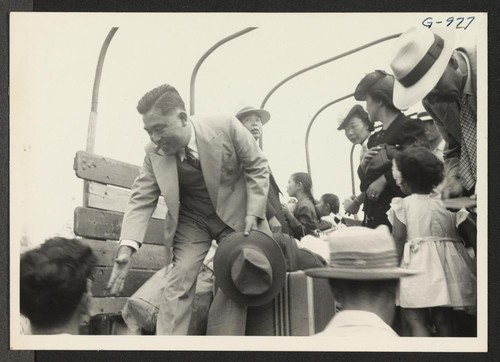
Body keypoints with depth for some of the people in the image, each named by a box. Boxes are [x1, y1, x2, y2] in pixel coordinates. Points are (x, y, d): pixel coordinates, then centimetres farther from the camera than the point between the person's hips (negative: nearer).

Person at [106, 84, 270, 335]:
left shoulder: (226, 128, -23)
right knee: (179, 280, -13)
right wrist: (127, 246, -29)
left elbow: (257, 167, -10)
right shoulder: (154, 153, -16)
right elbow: (141, 200, -15)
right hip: (191, 220, 1)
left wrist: (253, 213, -18)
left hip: (234, 213, 0)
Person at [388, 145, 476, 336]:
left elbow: (398, 238, -7)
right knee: (444, 321, 12)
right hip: (448, 266, 5)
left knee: (416, 320, -1)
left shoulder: (402, 205, -4)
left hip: (419, 267, -5)